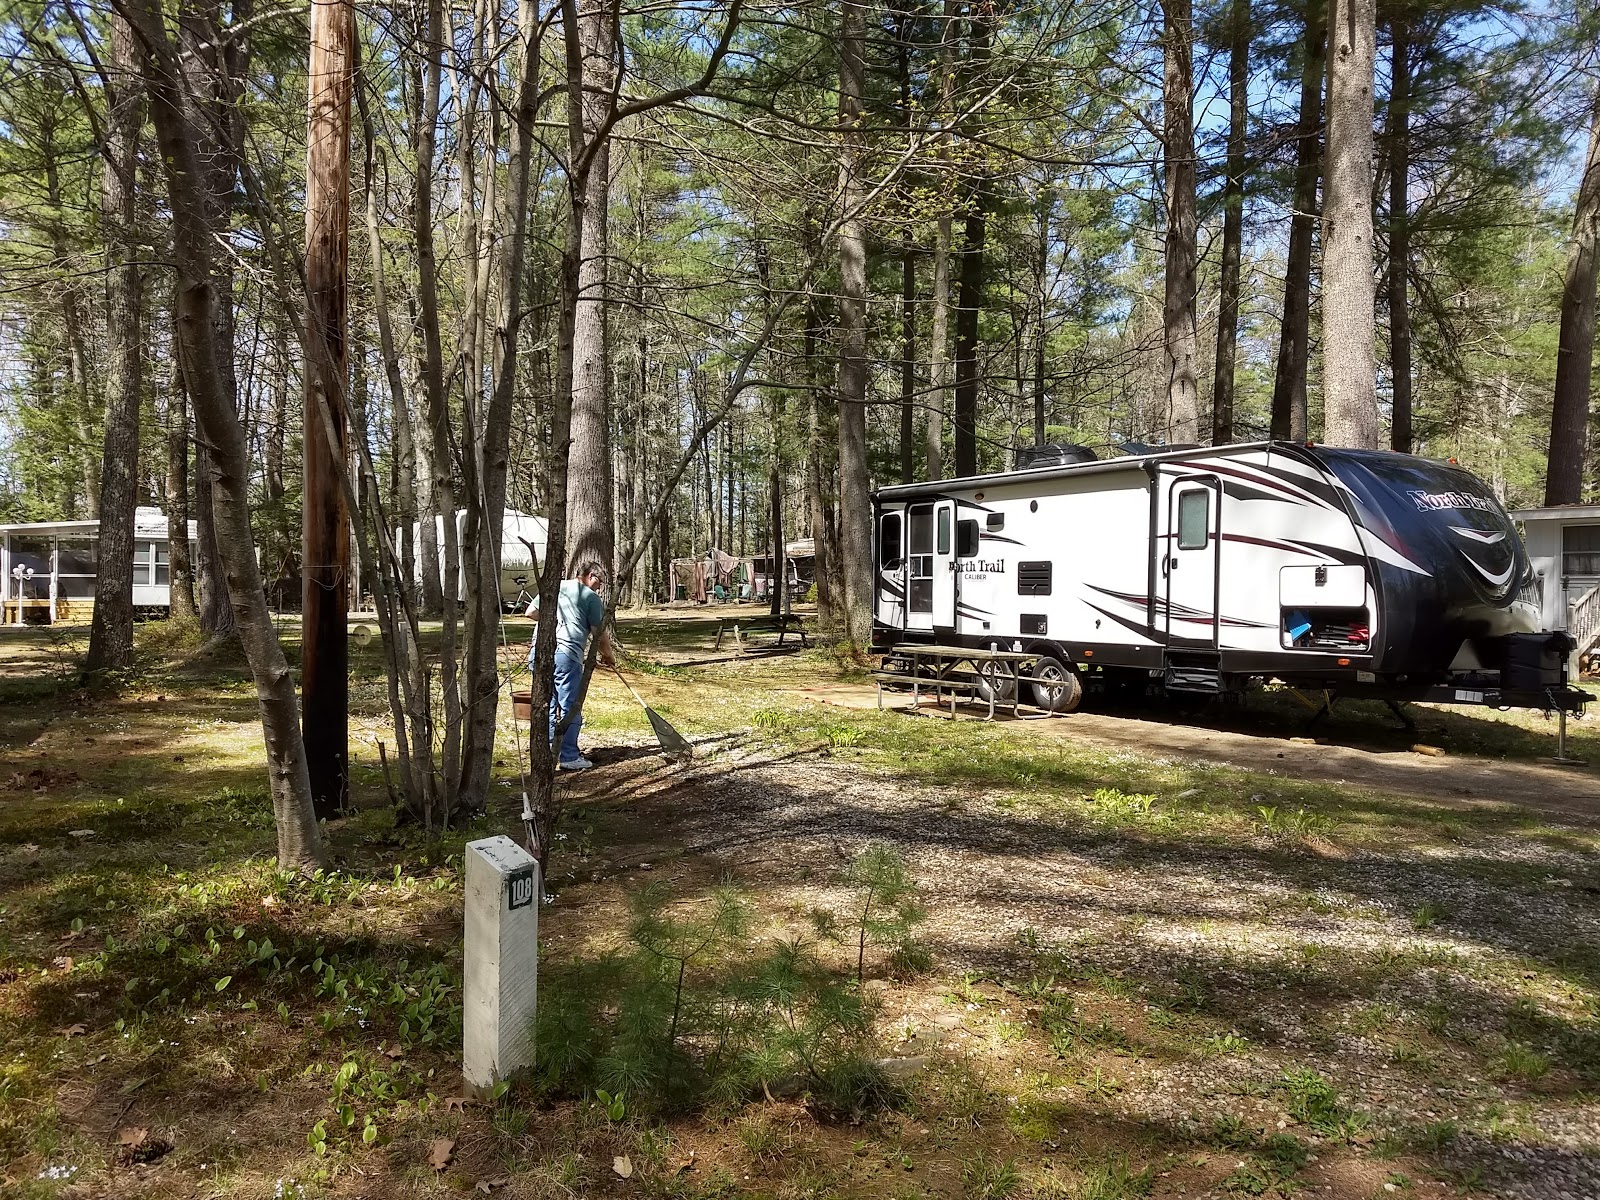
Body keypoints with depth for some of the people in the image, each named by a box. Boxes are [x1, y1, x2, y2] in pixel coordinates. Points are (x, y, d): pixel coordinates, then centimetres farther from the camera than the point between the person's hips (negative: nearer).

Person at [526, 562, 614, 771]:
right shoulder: (591, 597, 3)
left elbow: (530, 612, 20)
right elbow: (600, 633, 4)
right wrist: (608, 655, 20)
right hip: (566, 654, -6)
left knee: (546, 706, 13)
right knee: (570, 707, 3)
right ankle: (569, 757, 5)